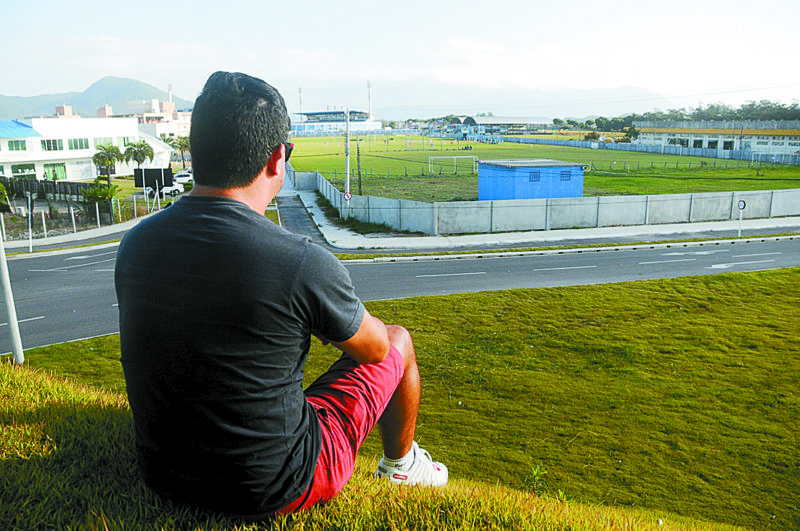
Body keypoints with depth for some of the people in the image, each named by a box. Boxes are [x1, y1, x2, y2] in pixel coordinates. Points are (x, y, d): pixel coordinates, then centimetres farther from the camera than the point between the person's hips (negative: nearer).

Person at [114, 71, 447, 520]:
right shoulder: (304, 263, -27)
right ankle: (400, 464, 40)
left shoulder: (135, 243, -8)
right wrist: (340, 314, 15)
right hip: (272, 493, -5)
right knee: (399, 341, 12)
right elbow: (375, 349, -8)